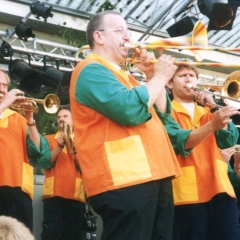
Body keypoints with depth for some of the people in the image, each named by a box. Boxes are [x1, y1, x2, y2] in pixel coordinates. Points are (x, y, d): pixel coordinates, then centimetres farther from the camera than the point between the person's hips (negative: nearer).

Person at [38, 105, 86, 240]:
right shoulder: (49, 139, 16)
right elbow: (45, 163, 1)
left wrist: (75, 150, -9)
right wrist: (59, 147, -11)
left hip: (76, 195, 1)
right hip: (53, 194, -1)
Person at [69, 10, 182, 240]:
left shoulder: (121, 75, 26)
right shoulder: (92, 71, -5)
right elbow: (131, 110, -20)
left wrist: (152, 76, 14)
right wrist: (159, 77, -6)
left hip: (153, 175, 10)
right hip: (124, 180, -10)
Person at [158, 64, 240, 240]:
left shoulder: (207, 111, 21)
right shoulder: (167, 112, 6)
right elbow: (179, 142, -14)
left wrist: (214, 109, -4)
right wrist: (212, 125, -29)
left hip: (219, 187, 4)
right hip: (187, 191, -4)